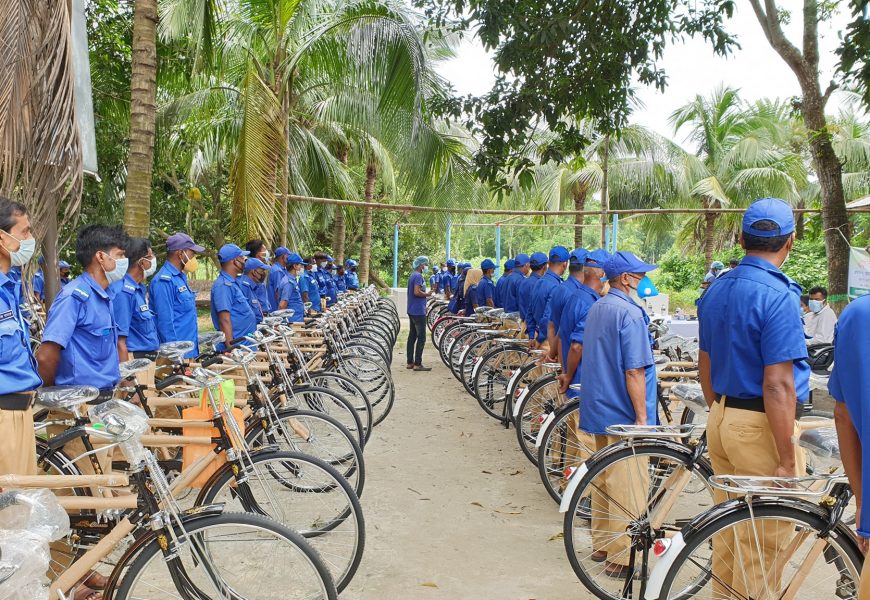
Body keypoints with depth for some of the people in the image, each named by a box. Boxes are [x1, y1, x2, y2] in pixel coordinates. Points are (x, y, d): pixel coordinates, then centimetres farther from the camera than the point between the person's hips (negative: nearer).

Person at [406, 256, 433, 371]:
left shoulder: (412, 275, 16)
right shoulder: (418, 276, -15)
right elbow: (417, 292, -25)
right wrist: (427, 294, -10)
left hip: (411, 311, 10)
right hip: (418, 311, -10)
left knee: (412, 336, 12)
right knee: (421, 338, -8)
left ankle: (410, 362, 16)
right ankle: (418, 364, -8)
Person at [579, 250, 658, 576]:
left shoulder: (595, 308, 10)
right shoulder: (630, 313, -18)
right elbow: (634, 372, -21)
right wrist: (642, 417, -16)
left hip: (599, 408, 9)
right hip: (623, 414, -9)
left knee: (604, 479, 17)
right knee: (628, 487, 0)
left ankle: (601, 545, 27)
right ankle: (621, 557, 7)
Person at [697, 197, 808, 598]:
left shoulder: (716, 290, 7)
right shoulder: (778, 296, -18)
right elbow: (777, 385, -21)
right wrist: (787, 461, -17)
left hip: (722, 419, 8)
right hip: (762, 428, -8)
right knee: (762, 542, 4)